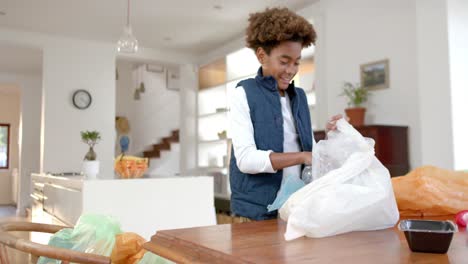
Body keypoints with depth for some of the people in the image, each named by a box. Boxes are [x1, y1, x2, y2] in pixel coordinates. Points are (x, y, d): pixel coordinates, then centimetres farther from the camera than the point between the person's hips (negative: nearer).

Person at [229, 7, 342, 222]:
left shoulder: (299, 96, 11)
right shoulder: (244, 93, -6)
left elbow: (310, 153, 13)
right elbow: (246, 159, -16)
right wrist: (302, 157, -20)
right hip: (256, 211, -5)